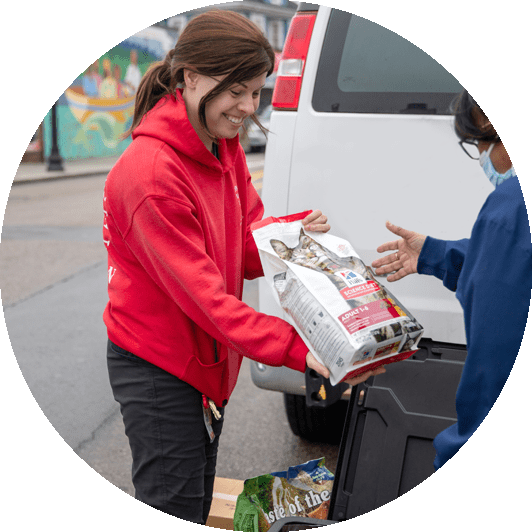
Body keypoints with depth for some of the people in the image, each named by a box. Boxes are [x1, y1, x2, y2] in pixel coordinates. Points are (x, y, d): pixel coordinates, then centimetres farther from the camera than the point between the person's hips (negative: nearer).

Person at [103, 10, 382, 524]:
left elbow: (245, 245, 8)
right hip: (157, 368, -8)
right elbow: (201, 293, -26)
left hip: (206, 359, 8)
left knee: (197, 502, 18)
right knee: (174, 509, 2)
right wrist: (296, 349, -29)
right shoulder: (151, 172, -25)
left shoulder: (225, 148, 3)